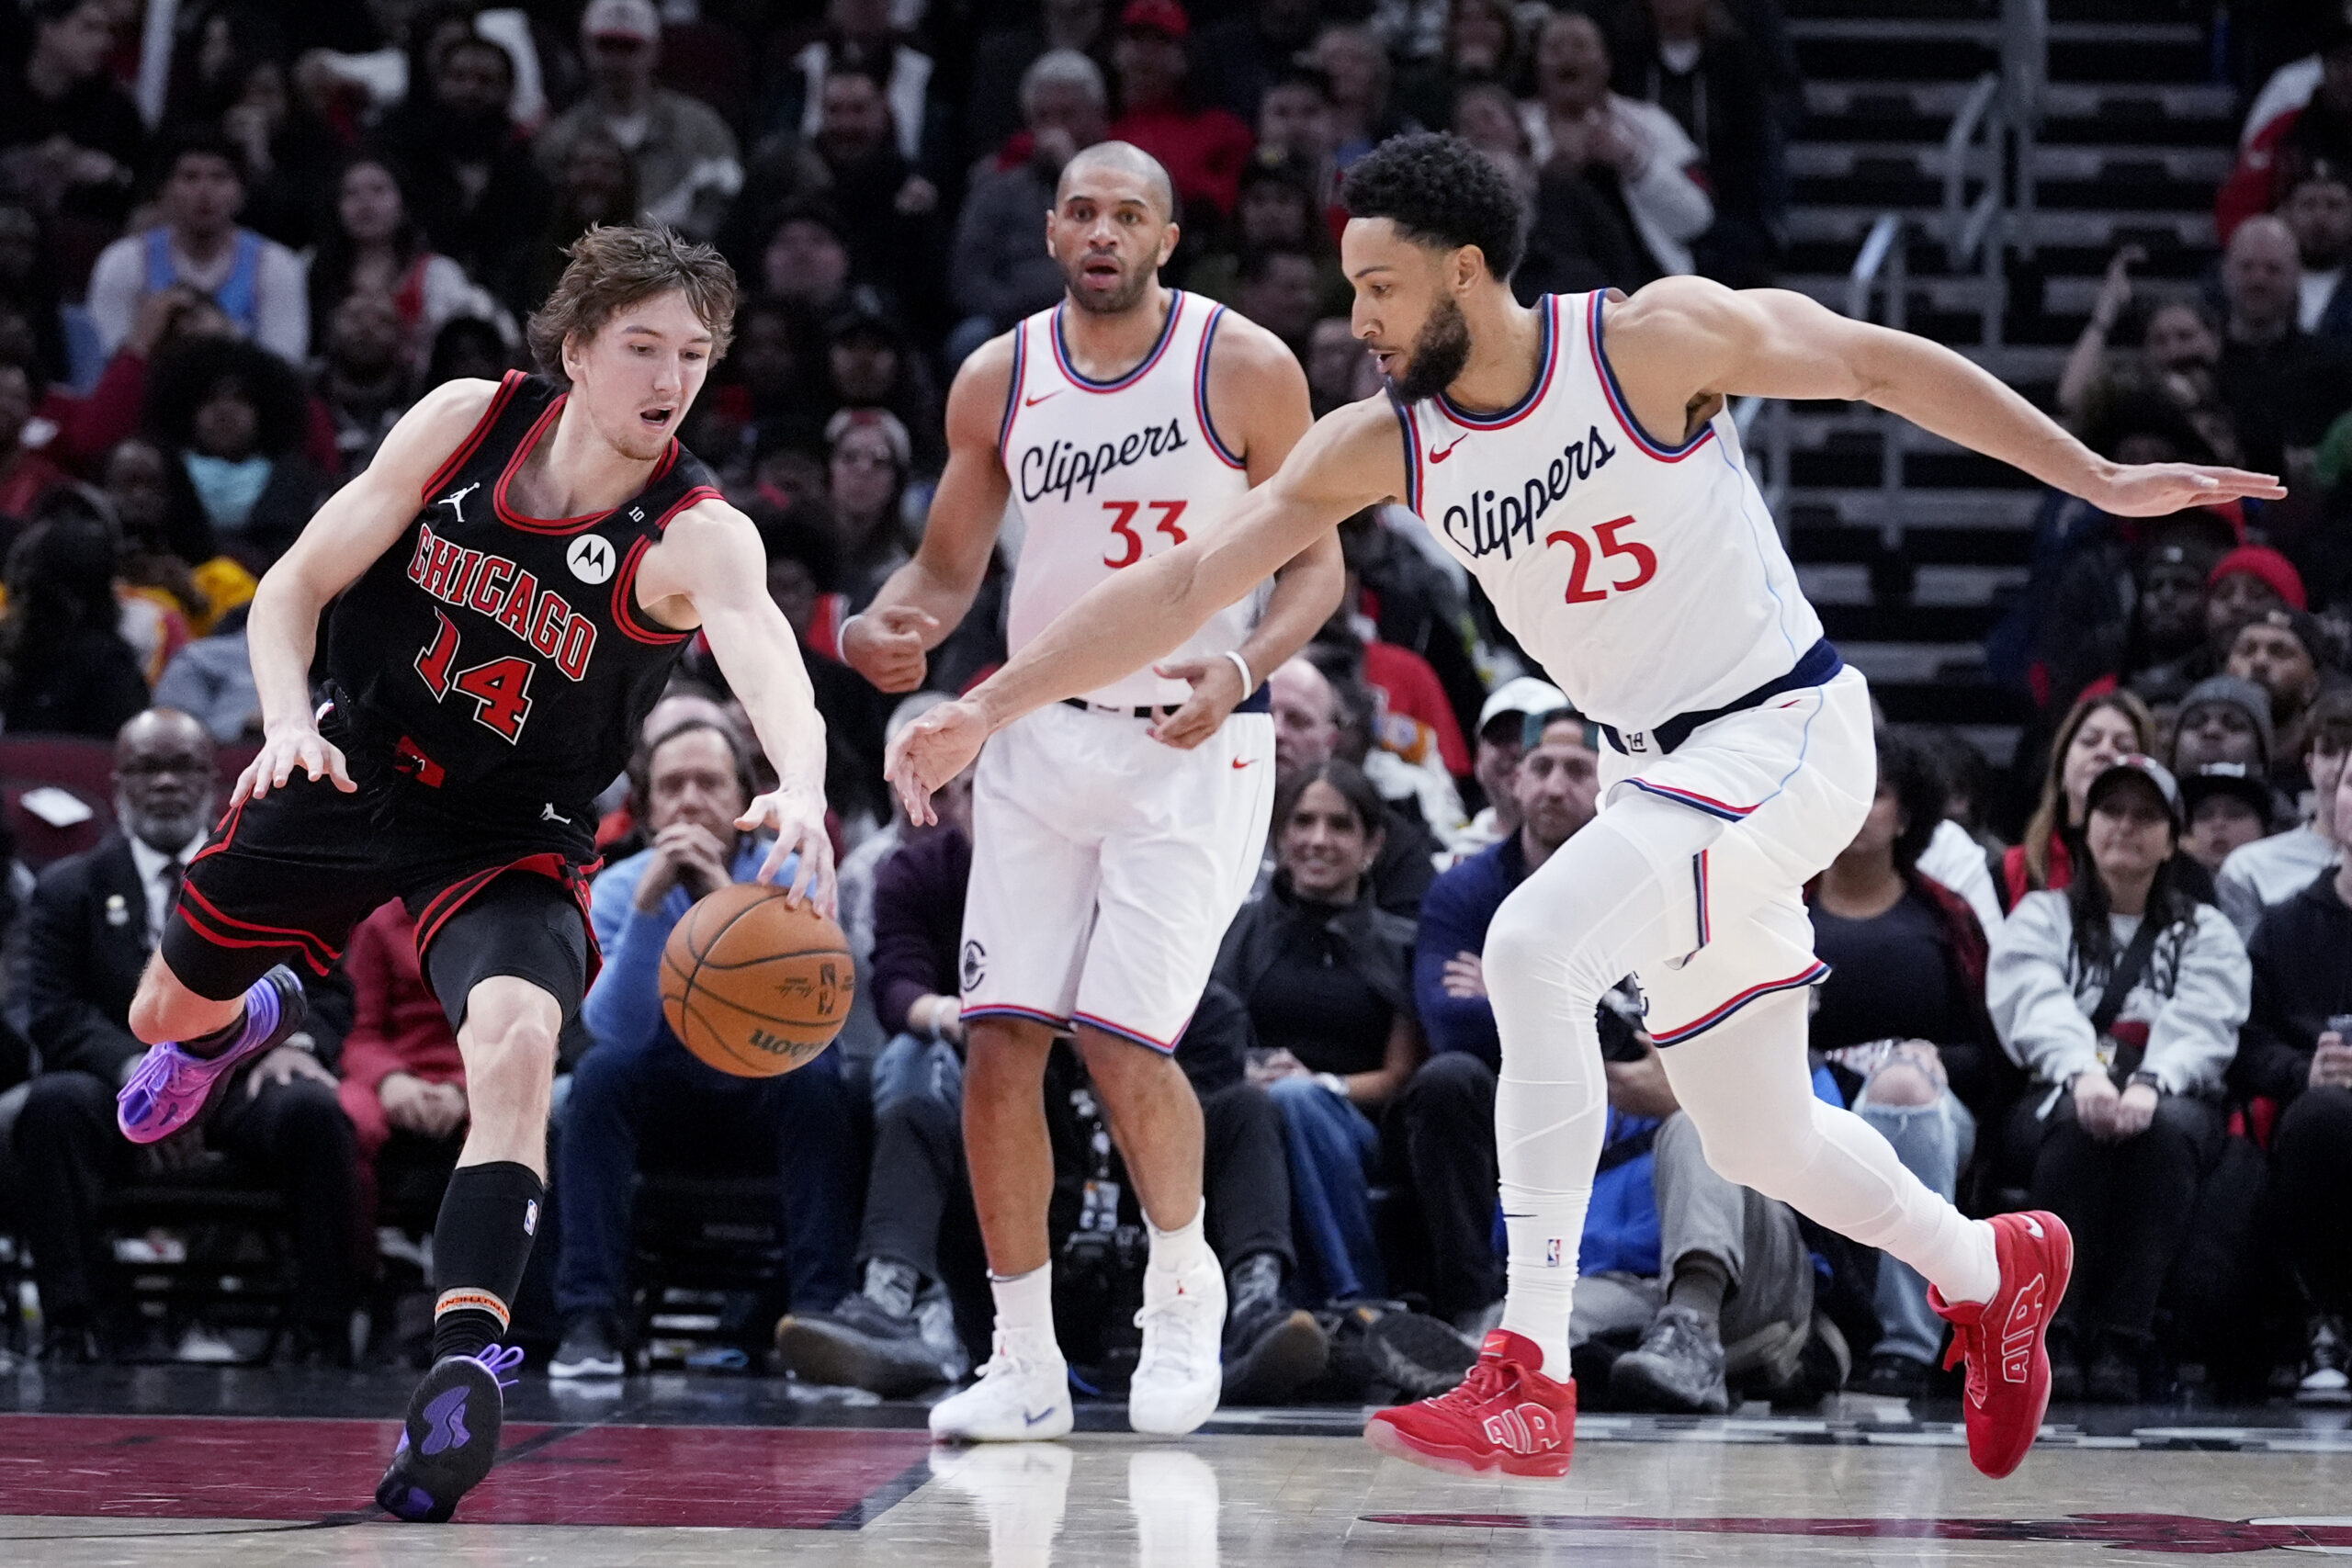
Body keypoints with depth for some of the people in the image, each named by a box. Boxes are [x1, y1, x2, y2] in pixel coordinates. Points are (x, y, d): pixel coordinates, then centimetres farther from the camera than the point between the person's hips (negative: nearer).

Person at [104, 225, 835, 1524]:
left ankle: (464, 1367, -36)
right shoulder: (464, 423, -15)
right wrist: (289, 721, -27)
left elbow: (762, 648, -46)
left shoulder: (695, 537, -25)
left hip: (510, 836, -3)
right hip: (349, 770, 3)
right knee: (168, 1015, 21)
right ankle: (248, 1021, 60)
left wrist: (801, 788, -68)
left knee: (515, 1043, -32)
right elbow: (297, 585, -7)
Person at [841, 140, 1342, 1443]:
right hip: (1043, 734, 4)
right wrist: (886, 628, -11)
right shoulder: (998, 380, 3)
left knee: (1122, 1040, -13)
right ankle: (1023, 1363, 8)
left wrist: (1242, 667, -21)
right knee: (1000, 1042, -4)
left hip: (1193, 745, -4)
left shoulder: (1244, 369, -8)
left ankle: (1184, 1285, 15)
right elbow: (948, 567, 12)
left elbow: (1315, 562, -2)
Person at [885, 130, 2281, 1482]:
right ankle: (1990, 1270, 43)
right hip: (1658, 765, 7)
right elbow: (1186, 583, -3)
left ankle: (1532, 1382, -29)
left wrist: (2102, 481, -3)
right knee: (1758, 1138, 13)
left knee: (1533, 948, -28)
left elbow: (1883, 364, -6)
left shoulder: (1659, 338, -17)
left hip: (1785, 731, -7)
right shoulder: (1380, 446, -3)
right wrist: (986, 708, -11)